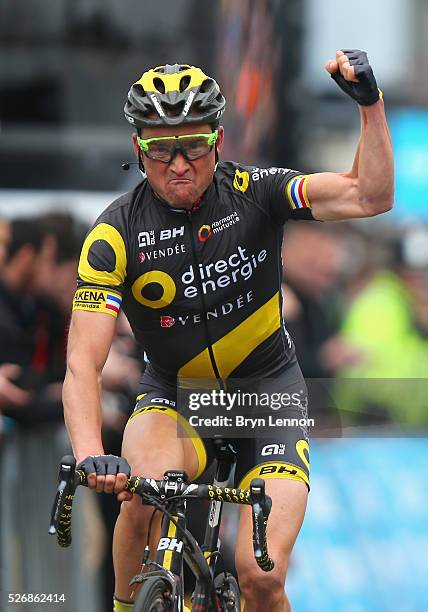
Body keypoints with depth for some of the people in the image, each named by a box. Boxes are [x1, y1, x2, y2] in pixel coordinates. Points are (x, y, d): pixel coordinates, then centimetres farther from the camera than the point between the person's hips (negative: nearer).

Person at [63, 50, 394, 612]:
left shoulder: (252, 192, -14)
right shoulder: (118, 233, -18)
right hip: (173, 394, 0)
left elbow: (370, 197, -22)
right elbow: (83, 364, -25)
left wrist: (370, 102, -34)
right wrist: (91, 458, -42)